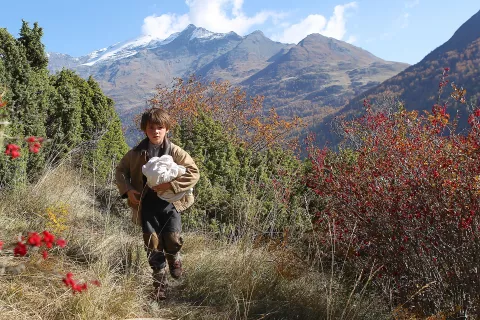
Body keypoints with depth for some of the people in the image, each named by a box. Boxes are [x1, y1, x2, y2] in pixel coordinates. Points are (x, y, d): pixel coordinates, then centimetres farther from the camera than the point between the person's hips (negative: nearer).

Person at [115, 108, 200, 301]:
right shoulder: (136, 153, 2)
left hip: (170, 202, -1)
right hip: (147, 205, 2)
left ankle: (173, 258, 25)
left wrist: (171, 185, -19)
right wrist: (127, 190, -3)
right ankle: (160, 284, 18)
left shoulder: (176, 152, -5)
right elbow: (120, 171, 14)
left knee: (173, 239, -14)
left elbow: (194, 173, -8)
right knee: (153, 245, 1)